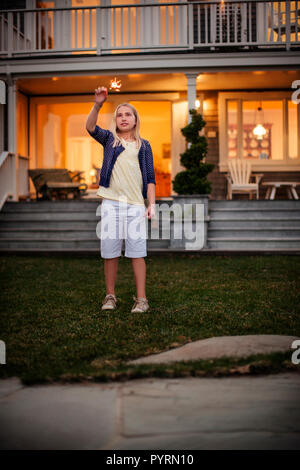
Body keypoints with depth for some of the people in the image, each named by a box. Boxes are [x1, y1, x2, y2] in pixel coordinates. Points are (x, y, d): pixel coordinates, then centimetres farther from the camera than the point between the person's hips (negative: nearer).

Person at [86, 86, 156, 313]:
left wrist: (152, 203, 1)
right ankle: (110, 296, 13)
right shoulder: (109, 139, 13)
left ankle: (141, 299, 1)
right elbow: (91, 127, -7)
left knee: (137, 250, -4)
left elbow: (150, 177, 11)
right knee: (109, 249, 2)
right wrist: (98, 105, -22)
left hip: (135, 203, 0)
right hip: (111, 201, 0)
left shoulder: (144, 145, 14)